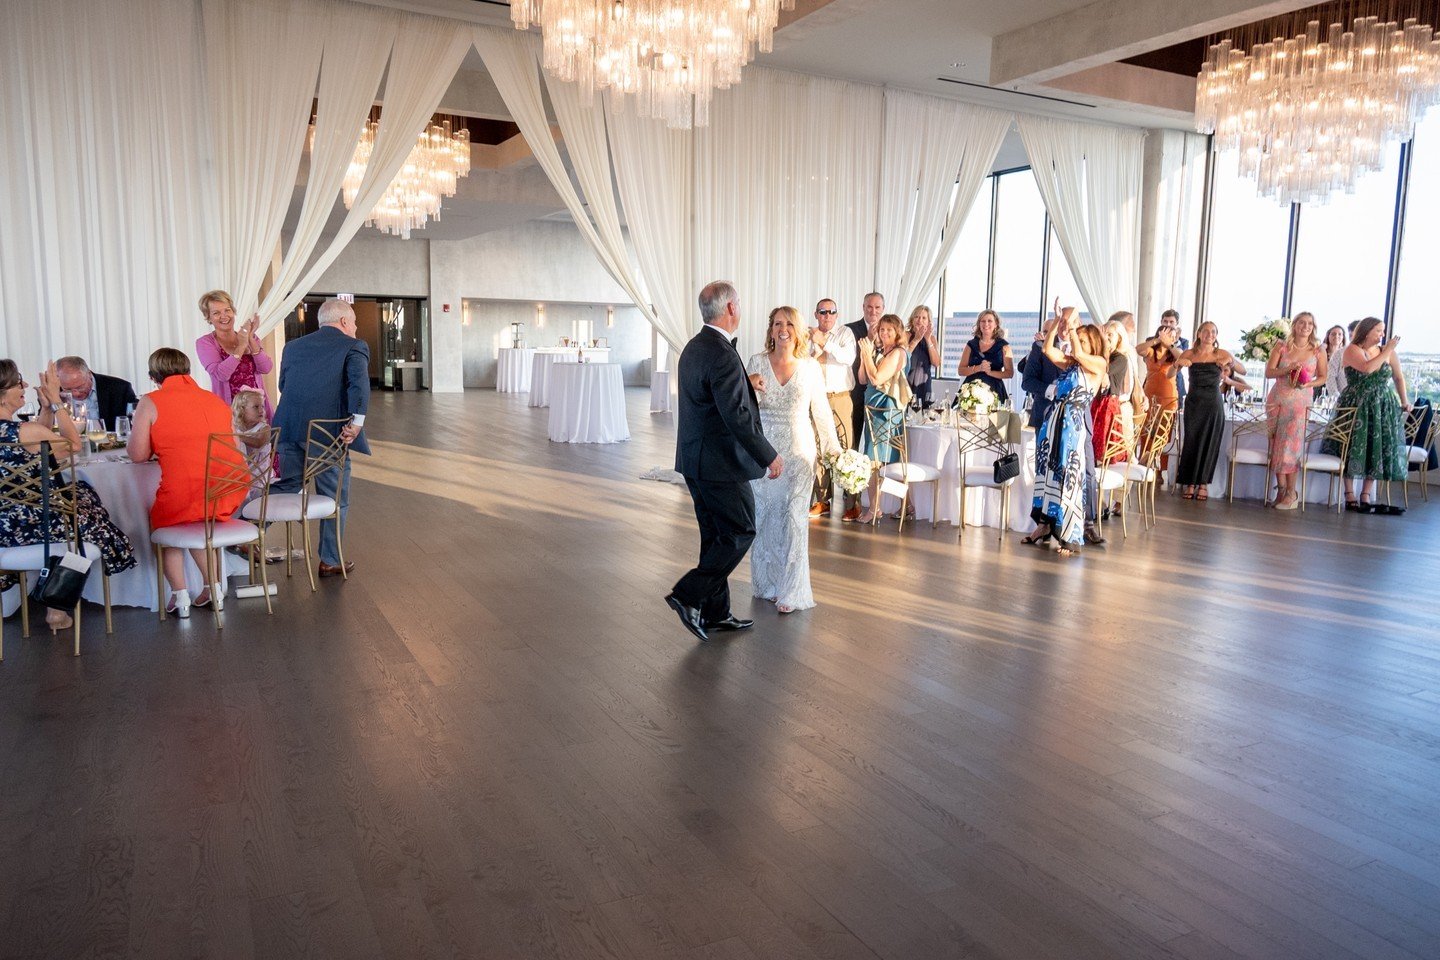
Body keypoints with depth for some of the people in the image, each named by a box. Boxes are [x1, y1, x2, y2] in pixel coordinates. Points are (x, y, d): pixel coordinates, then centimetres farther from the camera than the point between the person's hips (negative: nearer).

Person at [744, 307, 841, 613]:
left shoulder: (810, 367, 1)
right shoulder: (757, 362, 0)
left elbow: (821, 410, 7)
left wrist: (834, 448, 10)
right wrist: (748, 385, -18)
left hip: (798, 450, -1)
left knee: (793, 516, -5)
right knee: (764, 515, 8)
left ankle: (791, 590, 3)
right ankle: (767, 582, 24)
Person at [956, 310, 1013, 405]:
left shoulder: (1003, 346, 7)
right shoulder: (971, 345, 12)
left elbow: (1009, 373, 1)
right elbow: (961, 370, 6)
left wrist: (990, 372, -12)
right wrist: (978, 368, -9)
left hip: (994, 391, -1)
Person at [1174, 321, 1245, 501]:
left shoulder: (1222, 354, 1)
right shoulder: (1189, 354, 1)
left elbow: (1243, 372, 0)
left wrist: (1231, 361, -17)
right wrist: (1178, 364, -20)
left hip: (1213, 404, 0)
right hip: (1193, 403, 0)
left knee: (1209, 443, 5)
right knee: (1191, 442, 2)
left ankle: (1203, 483, 16)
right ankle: (1190, 483, 11)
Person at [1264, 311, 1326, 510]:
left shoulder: (1318, 350, 2)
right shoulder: (1281, 346, 3)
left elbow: (1322, 377, 7)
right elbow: (1269, 372, -2)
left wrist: (1309, 384, -12)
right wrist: (1288, 368, -18)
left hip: (1300, 402, -2)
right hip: (1277, 400, 2)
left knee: (1291, 444, -8)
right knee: (1276, 443, 1)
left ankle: (1291, 492, -3)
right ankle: (1281, 487, 10)